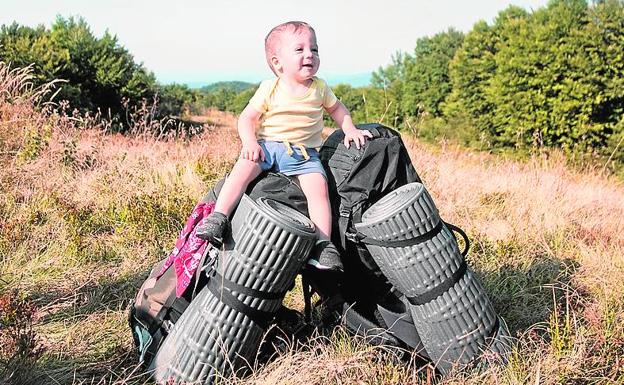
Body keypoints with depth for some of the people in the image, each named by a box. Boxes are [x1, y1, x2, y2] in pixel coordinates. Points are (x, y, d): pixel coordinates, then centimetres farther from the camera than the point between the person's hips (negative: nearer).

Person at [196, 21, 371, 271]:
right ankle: (217, 218, -25)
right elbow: (247, 118, 1)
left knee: (318, 186, -23)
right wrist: (250, 142, -17)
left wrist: (350, 130, 9)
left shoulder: (319, 88, 7)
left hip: (304, 152, 1)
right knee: (243, 168, -28)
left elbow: (336, 108, 24)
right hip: (268, 145, -1)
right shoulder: (270, 89, -1)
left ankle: (324, 244, -20)